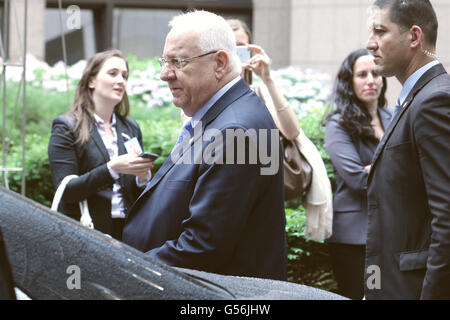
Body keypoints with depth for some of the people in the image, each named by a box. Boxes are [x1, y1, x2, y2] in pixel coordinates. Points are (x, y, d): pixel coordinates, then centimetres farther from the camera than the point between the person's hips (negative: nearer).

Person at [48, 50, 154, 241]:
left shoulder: (131, 128, 12)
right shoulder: (66, 127, -2)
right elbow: (66, 191, -12)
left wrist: (142, 177, -6)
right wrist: (112, 169, -23)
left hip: (127, 231, 4)